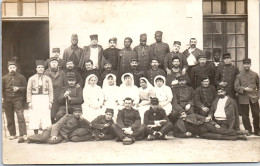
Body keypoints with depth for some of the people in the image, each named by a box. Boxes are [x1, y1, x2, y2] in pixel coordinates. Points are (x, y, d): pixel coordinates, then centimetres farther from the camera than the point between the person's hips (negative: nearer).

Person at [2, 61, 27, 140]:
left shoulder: (21, 77, 5)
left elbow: (25, 87, 7)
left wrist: (19, 88, -11)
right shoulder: (4, 78, 8)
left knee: (20, 117, -10)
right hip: (7, 101, 2)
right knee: (10, 118, 7)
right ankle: (12, 134, 17)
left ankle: (23, 134, -9)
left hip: (18, 100, -2)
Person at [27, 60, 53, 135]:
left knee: (46, 117, -3)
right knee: (34, 118, -1)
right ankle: (36, 135, 7)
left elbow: (51, 91, 6)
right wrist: (29, 102, -4)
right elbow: (28, 91, 5)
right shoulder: (32, 78, 8)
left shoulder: (48, 79, 8)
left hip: (45, 99, 0)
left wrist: (50, 101, -2)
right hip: (35, 99, 0)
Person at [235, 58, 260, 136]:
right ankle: (248, 130, 18)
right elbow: (236, 87, -3)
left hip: (253, 97, 1)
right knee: (245, 116, 5)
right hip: (243, 98, -1)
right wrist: (244, 89, -17)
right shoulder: (239, 76, 2)